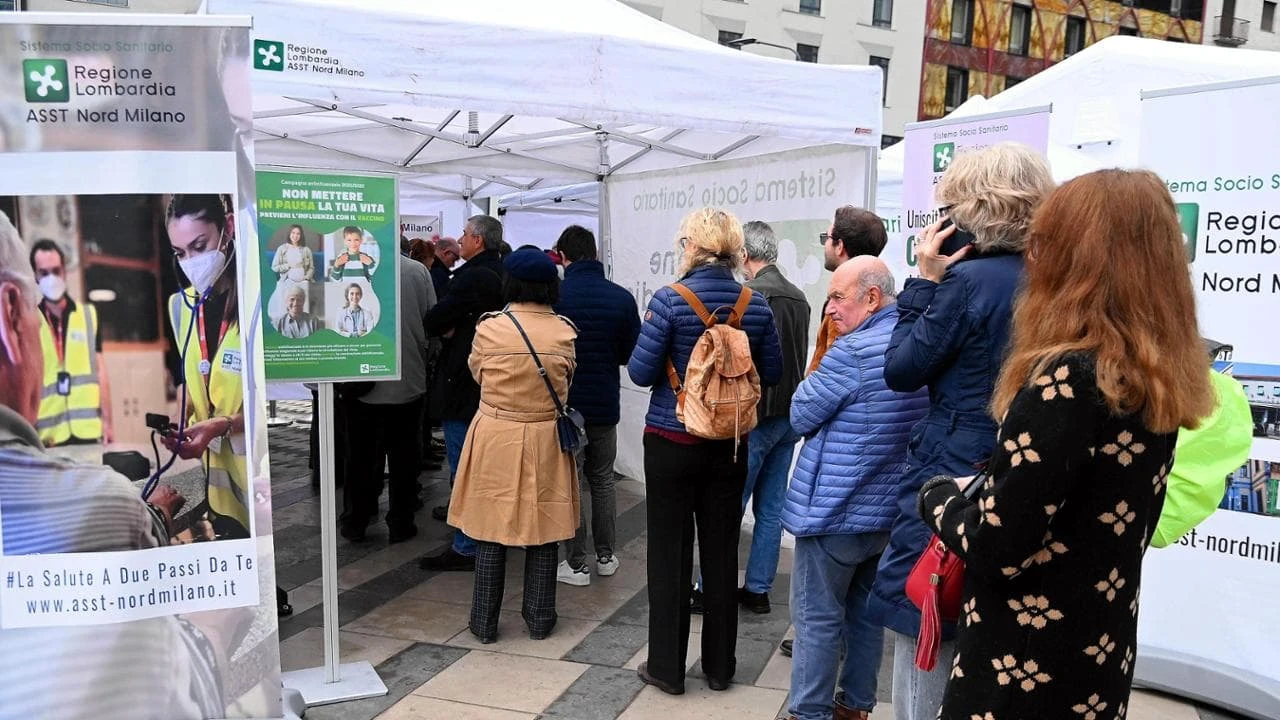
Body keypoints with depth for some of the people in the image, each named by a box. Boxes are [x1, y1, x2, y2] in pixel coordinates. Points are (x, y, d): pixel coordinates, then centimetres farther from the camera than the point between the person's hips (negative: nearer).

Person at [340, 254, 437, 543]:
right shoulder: (419, 271, -9)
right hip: (409, 381, 0)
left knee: (360, 456, 13)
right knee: (403, 458, 11)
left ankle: (355, 522, 23)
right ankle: (400, 523, 18)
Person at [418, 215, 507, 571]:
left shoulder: (474, 277, -19)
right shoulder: (501, 275, 11)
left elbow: (431, 321, -17)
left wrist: (447, 329, 2)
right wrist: (455, 329, -6)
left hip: (464, 382, -10)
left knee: (464, 465, -3)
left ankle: (466, 547, 3)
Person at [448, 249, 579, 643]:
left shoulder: (489, 328, -12)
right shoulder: (565, 332, -7)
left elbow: (477, 372, 5)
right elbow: (567, 382, 6)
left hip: (496, 439, -1)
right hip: (546, 440, 1)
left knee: (490, 531, 10)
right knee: (542, 529, 12)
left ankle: (485, 622, 19)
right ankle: (540, 619, 23)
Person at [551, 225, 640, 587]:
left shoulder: (554, 295, -14)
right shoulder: (622, 298, -6)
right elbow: (630, 354, 0)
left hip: (565, 404, -3)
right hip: (605, 405, 3)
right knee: (603, 480, 18)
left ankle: (576, 564, 12)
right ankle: (606, 556, 26)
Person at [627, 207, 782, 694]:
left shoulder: (670, 300, -13)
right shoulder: (756, 305, -3)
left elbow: (641, 372, -13)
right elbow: (772, 374, 4)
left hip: (672, 443, -3)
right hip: (730, 444, 3)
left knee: (670, 554, 8)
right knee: (721, 552, 13)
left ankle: (667, 668, 18)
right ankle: (719, 667, 25)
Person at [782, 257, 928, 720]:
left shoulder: (852, 352, -20)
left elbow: (801, 416, -12)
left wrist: (815, 379, 3)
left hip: (835, 510, -8)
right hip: (889, 510, 8)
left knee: (817, 618, 4)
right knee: (866, 611, 19)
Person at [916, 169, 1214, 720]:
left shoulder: (1067, 378, -24)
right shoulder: (1161, 382, 2)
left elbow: (994, 547, -23)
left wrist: (940, 496, -5)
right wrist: (983, 490, 10)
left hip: (1023, 668, -7)